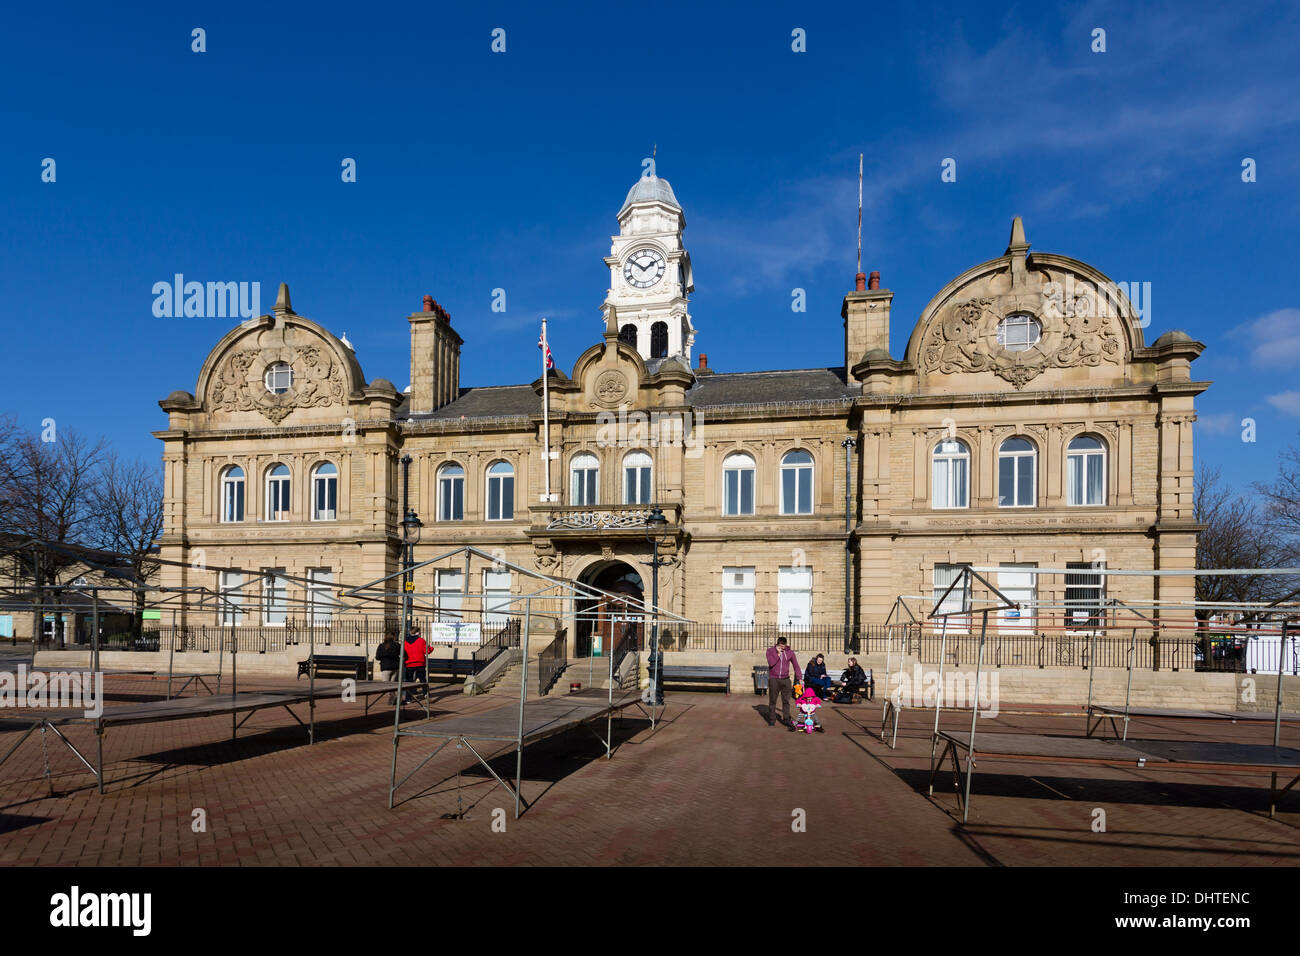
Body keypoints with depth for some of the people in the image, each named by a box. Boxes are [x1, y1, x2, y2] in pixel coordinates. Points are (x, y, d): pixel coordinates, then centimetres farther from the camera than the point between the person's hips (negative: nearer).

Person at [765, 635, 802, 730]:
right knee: (772, 700, 4)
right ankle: (772, 720, 13)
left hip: (785, 679, 1)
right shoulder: (770, 651, -2)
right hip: (773, 679, -1)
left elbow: (796, 665, 7)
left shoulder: (790, 652, 3)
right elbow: (771, 663, -14)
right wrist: (778, 654, -17)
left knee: (786, 701, 2)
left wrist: (800, 678, 2)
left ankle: (787, 719, 9)